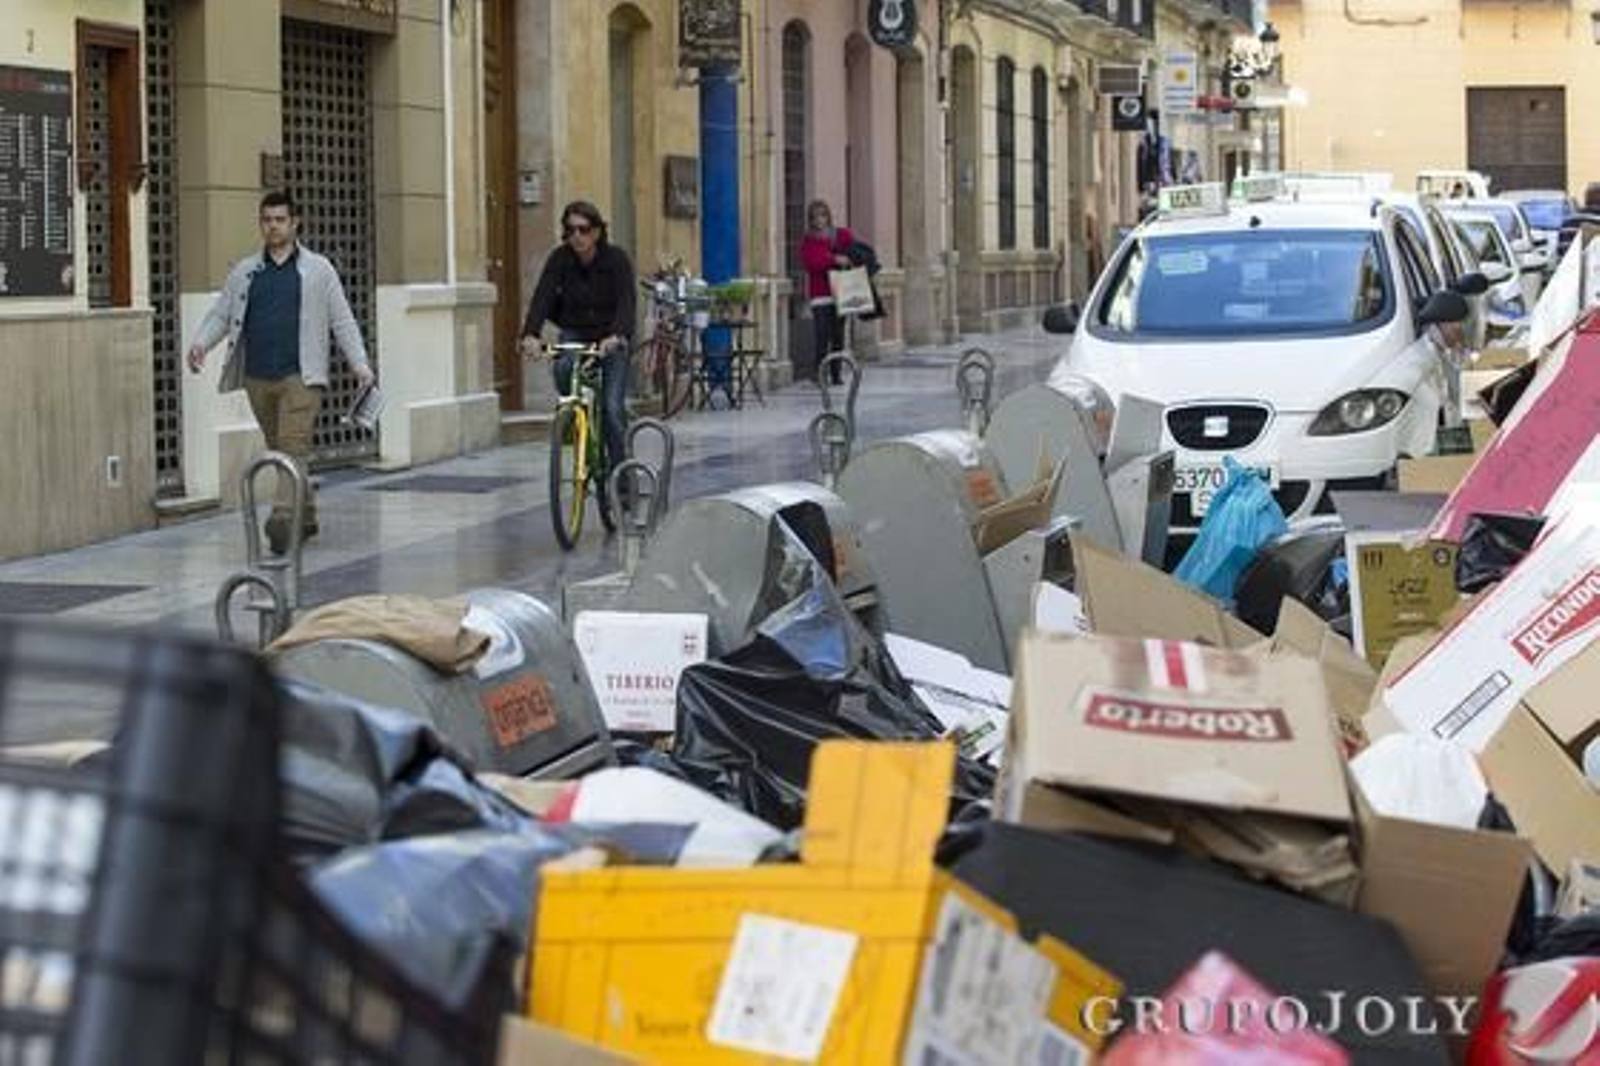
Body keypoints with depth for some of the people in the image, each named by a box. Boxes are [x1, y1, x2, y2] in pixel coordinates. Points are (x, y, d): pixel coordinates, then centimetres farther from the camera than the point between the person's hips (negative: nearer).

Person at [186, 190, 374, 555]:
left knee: (294, 446, -16)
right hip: (257, 376, 4)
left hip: (301, 376, -4)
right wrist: (200, 343, -9)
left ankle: (282, 517, -27)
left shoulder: (319, 270, 5)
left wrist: (360, 366, -4)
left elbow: (343, 322, 5)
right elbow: (220, 314, 11)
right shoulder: (244, 272, 13)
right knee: (278, 450, 11)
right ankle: (306, 515, 24)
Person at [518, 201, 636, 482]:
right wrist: (530, 334, -41)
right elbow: (542, 296, -23)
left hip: (611, 337, -2)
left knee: (612, 408, -12)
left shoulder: (616, 258, -17)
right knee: (564, 368, -32)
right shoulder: (560, 258, -11)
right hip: (575, 332, 2)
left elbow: (626, 301, -30)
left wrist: (617, 336, -49)